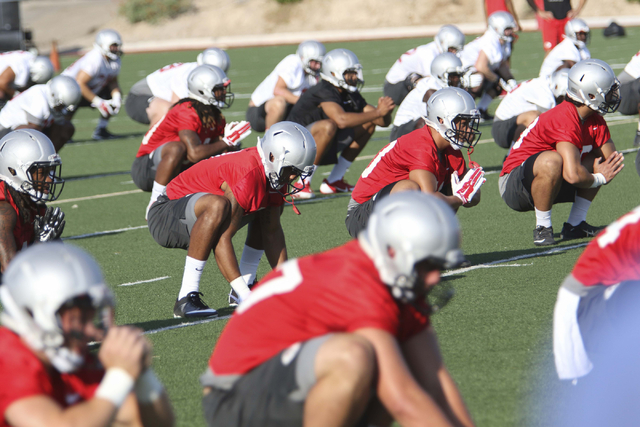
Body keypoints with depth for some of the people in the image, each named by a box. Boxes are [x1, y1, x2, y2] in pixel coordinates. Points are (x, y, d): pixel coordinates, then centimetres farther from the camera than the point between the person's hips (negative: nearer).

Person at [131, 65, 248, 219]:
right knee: (177, 149, -37)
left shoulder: (216, 118, 3)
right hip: (146, 170, -9)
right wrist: (227, 142, -27)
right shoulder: (186, 113, -25)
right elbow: (195, 154, -35)